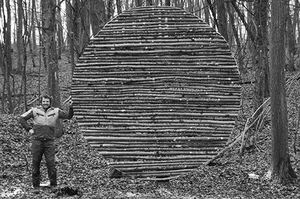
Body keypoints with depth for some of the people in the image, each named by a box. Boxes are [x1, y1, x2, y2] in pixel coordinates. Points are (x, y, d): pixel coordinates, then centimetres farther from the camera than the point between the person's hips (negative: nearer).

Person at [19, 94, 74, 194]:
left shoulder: (56, 111, 7)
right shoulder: (35, 110, 4)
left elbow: (68, 116, 3)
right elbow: (22, 118, 9)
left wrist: (71, 107, -14)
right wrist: (29, 129, 0)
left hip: (49, 142, 0)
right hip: (36, 141, 0)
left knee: (51, 164, -3)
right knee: (35, 164, 4)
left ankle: (53, 185, 10)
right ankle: (36, 186, 14)